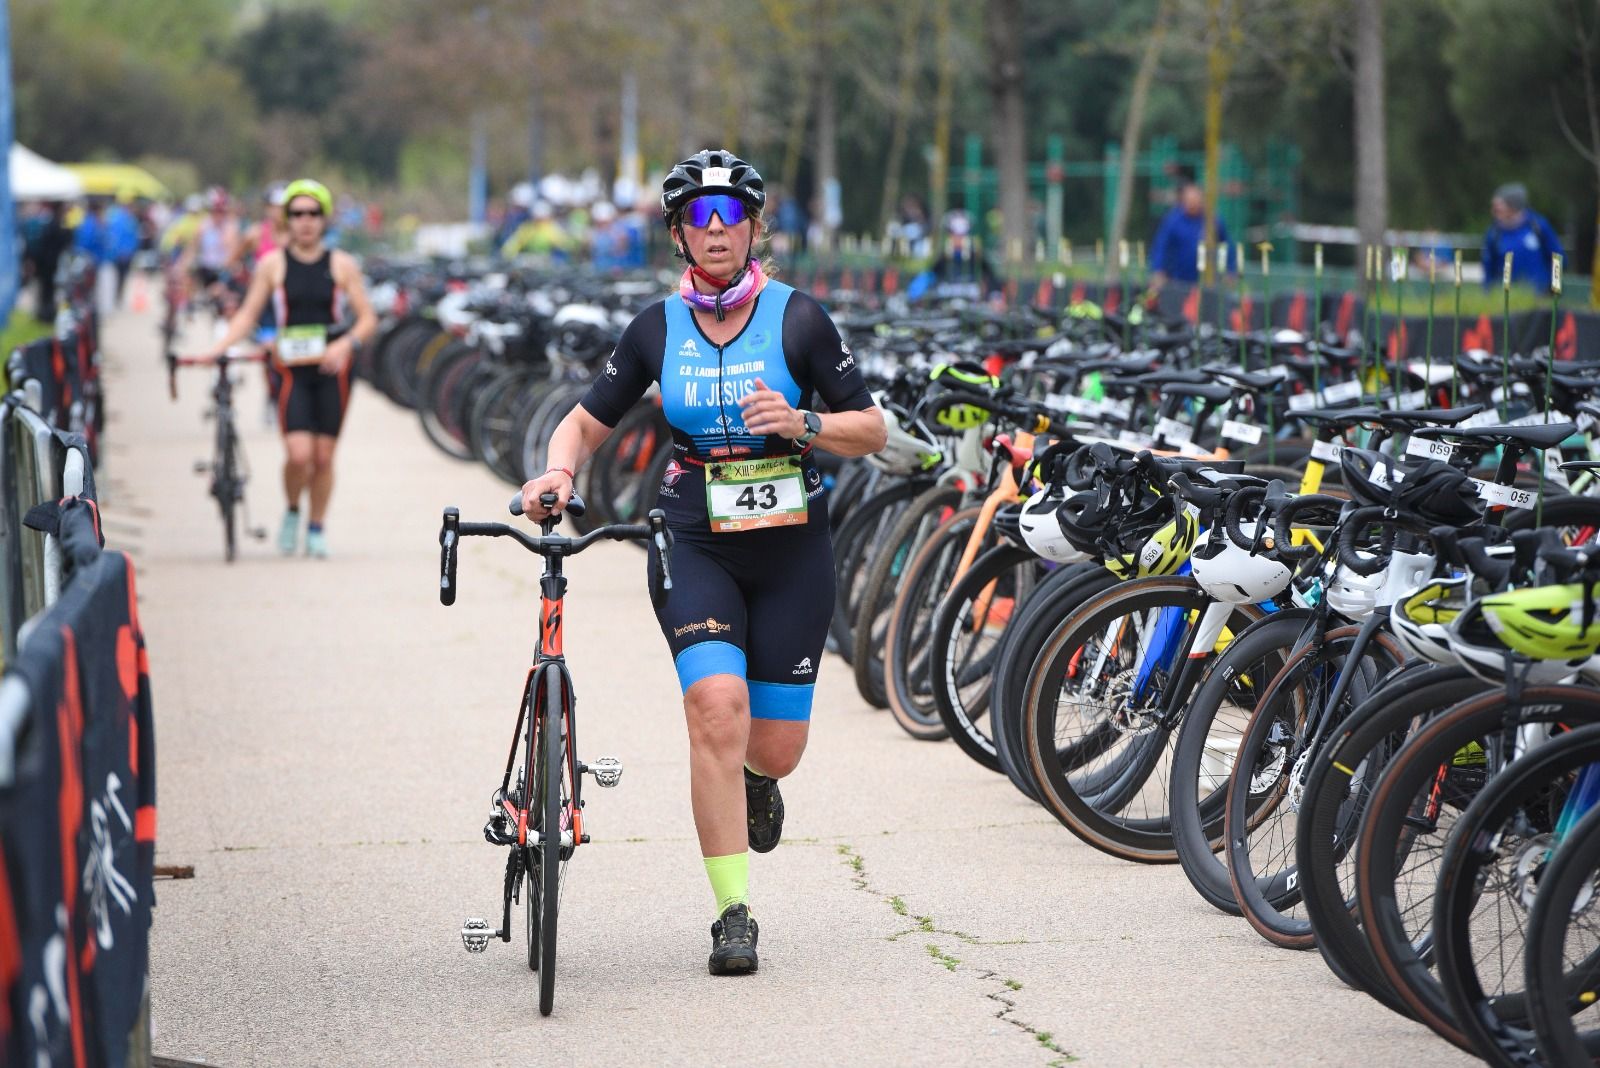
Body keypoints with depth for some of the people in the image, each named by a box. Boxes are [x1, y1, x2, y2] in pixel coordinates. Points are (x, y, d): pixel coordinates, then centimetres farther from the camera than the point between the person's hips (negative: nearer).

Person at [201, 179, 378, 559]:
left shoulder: (342, 265, 3)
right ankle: (292, 512, 14)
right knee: (298, 454, -15)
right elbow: (248, 314, 6)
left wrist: (347, 343, -17)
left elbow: (367, 318, 2)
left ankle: (317, 528, 21)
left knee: (323, 456, 4)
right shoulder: (273, 264, 4)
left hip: (331, 368, 1)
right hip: (291, 368, -1)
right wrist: (218, 348, -8)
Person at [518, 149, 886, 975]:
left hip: (792, 551, 0)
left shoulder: (798, 318, -4)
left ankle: (755, 781, 44)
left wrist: (799, 424, -18)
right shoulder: (657, 329, 1)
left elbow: (871, 431, -1)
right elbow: (588, 420, 10)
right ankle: (733, 915, -11)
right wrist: (558, 470, -10)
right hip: (695, 548, 0)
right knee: (718, 706, -20)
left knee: (776, 745, 3)